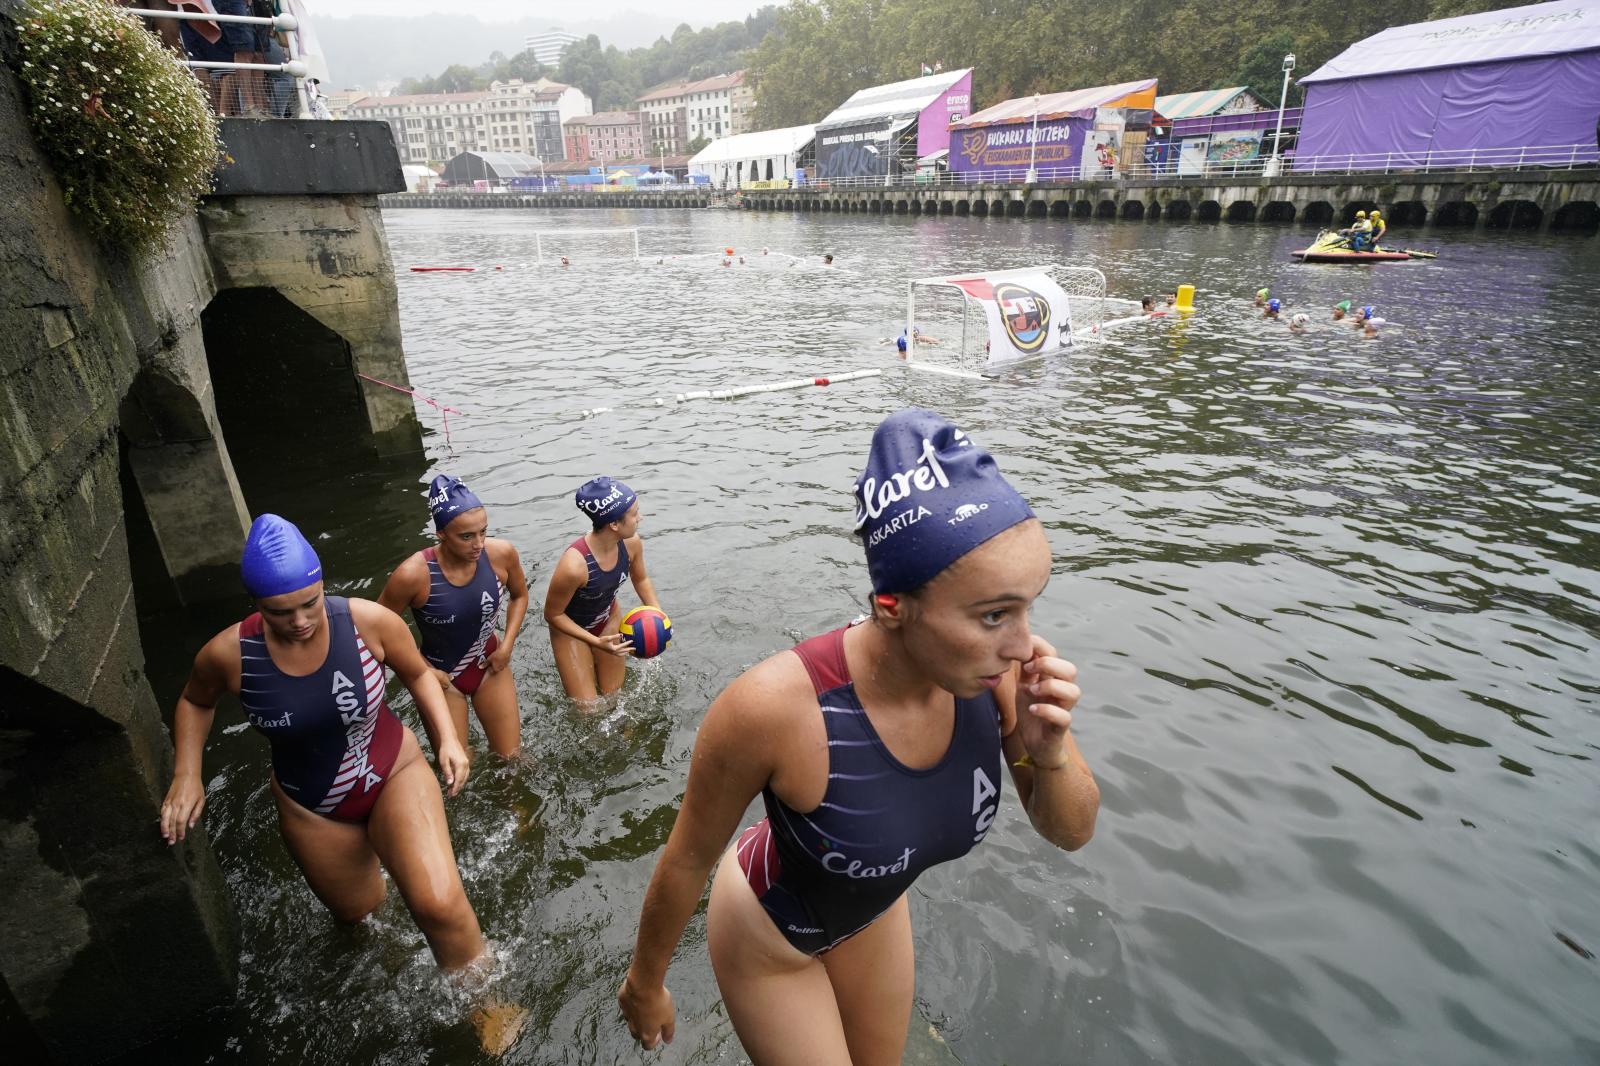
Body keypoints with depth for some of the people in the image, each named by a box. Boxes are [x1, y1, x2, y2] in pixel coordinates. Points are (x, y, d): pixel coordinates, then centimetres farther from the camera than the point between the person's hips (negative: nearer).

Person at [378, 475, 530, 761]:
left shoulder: (502, 553, -21)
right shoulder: (414, 574, -30)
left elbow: (519, 595, 2)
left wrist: (507, 645, -7)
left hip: (489, 665, 3)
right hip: (441, 675, -3)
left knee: (512, 758, 15)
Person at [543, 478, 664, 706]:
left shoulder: (632, 543, -23)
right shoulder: (574, 565, -41)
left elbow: (641, 579, 0)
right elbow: (552, 614, -23)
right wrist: (597, 642, -28)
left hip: (609, 620, 5)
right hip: (570, 629, -5)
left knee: (613, 697, 16)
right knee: (589, 709, 2)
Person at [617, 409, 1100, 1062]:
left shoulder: (993, 669, -26)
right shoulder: (775, 705, -40)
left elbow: (1071, 832, -11)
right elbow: (688, 858, -21)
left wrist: (1047, 753, -32)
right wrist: (645, 983, -4)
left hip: (875, 910, 5)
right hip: (768, 930, -4)